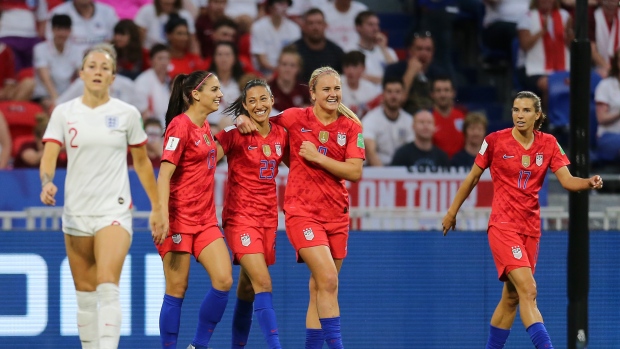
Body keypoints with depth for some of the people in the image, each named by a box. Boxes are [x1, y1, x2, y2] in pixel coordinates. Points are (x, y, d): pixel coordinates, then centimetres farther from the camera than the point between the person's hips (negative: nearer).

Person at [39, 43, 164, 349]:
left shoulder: (127, 114, 1)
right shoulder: (64, 113, 2)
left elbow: (142, 162, 10)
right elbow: (49, 156, -6)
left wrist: (157, 207, 11)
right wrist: (47, 183, -27)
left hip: (114, 210, -3)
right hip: (76, 210, 3)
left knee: (108, 286, -20)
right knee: (84, 293, 8)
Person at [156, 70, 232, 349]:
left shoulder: (204, 126, 13)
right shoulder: (180, 125, -12)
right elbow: (164, 174, -18)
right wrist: (162, 215, -26)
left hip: (205, 219, 8)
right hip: (180, 219, -8)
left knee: (223, 281, -5)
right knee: (177, 289, -4)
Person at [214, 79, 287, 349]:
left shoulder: (281, 134, 7)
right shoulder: (235, 135, -9)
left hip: (268, 216, 5)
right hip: (241, 216, -5)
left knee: (248, 290, 11)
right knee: (263, 283, -17)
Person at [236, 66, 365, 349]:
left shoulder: (351, 127, 3)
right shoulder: (296, 118, -2)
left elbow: (355, 172, -6)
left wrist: (317, 157, -13)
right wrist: (244, 119, -6)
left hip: (336, 214, 4)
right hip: (302, 211, -4)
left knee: (320, 288, 7)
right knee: (328, 280, -18)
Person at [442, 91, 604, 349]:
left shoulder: (548, 144, 4)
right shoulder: (495, 141, -5)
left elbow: (567, 181, -5)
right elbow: (473, 177, 7)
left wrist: (589, 182, -26)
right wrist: (452, 211, 13)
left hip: (531, 228, 5)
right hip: (503, 225, -5)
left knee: (512, 297, 10)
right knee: (528, 291, -19)